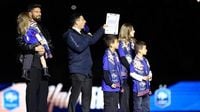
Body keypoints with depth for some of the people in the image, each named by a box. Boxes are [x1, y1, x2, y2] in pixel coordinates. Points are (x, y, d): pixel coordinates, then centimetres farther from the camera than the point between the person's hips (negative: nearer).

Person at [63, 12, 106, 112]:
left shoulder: (82, 34, 15)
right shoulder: (70, 34, -9)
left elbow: (92, 40, 31)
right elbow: (79, 48, -21)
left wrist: (102, 29, 31)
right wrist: (87, 38, -9)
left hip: (87, 71, 9)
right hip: (77, 71, -9)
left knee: (87, 96, 10)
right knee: (74, 96, -9)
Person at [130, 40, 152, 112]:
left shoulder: (145, 60, 7)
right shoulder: (135, 61, -18)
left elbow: (149, 70, 19)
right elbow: (132, 73, -21)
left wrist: (150, 76, -2)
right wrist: (142, 78, -20)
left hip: (146, 87, 8)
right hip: (138, 88, -8)